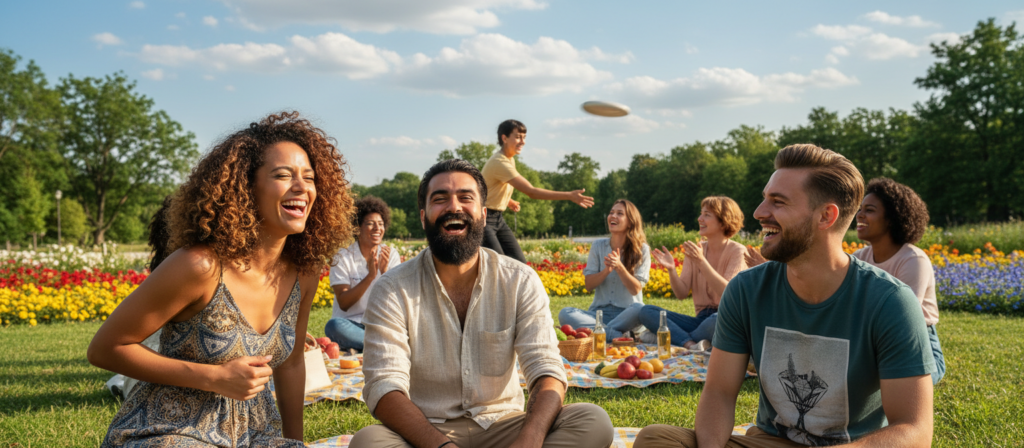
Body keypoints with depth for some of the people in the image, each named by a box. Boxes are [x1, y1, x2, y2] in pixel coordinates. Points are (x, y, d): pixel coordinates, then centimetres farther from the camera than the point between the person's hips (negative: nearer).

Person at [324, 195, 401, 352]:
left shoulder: (391, 255, 4)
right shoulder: (343, 256, -3)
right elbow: (343, 304, -12)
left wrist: (384, 271, -20)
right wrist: (370, 276, -23)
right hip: (350, 323, -2)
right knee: (333, 326, -36)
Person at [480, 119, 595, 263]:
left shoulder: (509, 159, 8)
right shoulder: (500, 163, -24)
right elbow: (531, 192, -30)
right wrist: (569, 195, -32)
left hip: (498, 218, 10)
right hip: (484, 219, -10)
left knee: (519, 262, 1)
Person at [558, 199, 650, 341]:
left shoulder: (642, 250, 1)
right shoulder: (598, 246, 7)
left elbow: (636, 289, -5)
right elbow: (588, 285, 3)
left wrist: (619, 267, -19)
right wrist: (606, 271, -16)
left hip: (627, 313, -3)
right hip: (599, 312, 3)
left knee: (640, 309, -38)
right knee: (565, 313, -27)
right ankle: (619, 337, -34)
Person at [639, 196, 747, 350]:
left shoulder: (737, 251, -5)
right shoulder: (696, 250, 9)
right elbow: (681, 294, 3)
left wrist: (701, 261, -25)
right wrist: (671, 270, -16)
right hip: (701, 319, 5)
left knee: (717, 320, -42)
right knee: (646, 311, -12)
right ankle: (691, 344, -31)